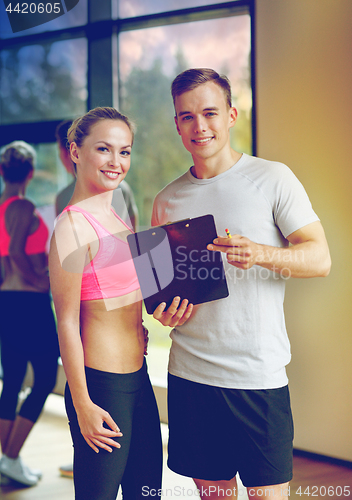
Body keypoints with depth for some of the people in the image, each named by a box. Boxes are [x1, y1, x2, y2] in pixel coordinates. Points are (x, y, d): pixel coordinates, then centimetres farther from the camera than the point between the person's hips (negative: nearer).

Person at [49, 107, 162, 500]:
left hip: (138, 379, 9)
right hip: (103, 388, -9)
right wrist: (82, 405, -15)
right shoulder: (73, 225, -15)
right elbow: (66, 323, -16)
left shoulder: (115, 218, 12)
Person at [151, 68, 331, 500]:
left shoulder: (271, 179, -3)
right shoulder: (167, 200, 10)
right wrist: (164, 311, -3)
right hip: (189, 373, 4)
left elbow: (320, 259, -8)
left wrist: (260, 254, -26)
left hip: (258, 373, -4)